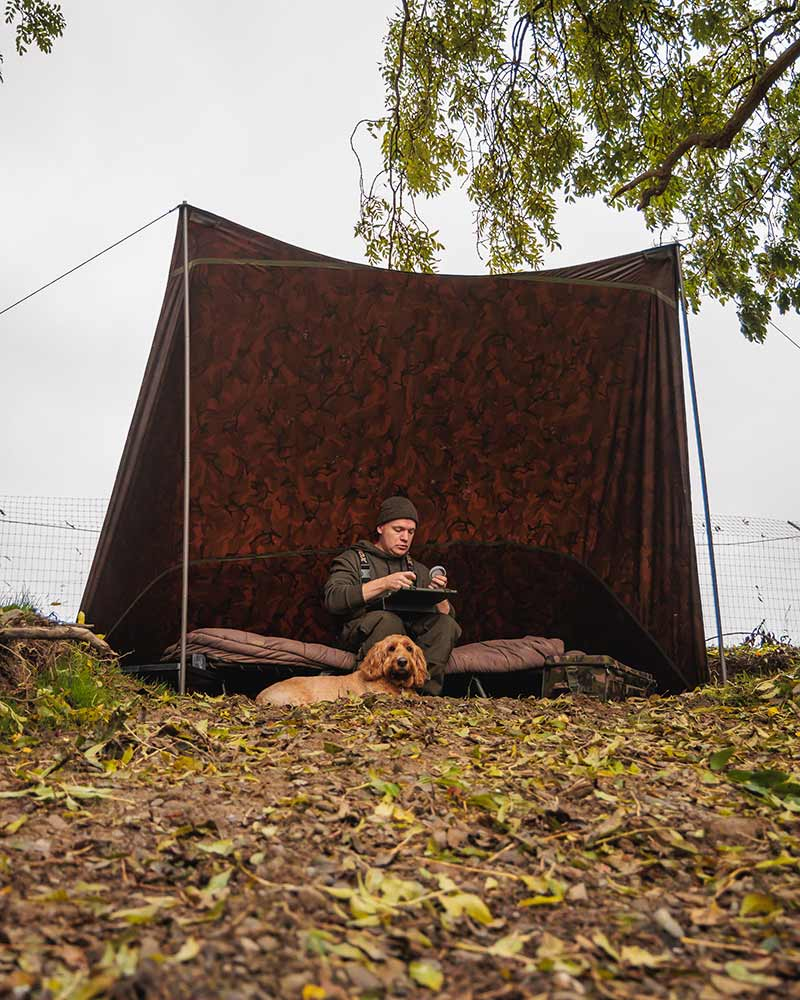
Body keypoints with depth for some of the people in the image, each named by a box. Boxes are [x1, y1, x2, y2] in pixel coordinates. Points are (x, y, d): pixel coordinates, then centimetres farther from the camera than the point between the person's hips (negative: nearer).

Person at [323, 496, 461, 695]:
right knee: (387, 620, -35)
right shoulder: (353, 559, 13)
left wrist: (439, 595, -5)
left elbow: (447, 615, 18)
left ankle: (424, 693, -38)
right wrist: (383, 584, -17)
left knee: (447, 625, -24)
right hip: (362, 632, -4)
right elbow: (332, 599, -8)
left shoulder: (419, 571, 27)